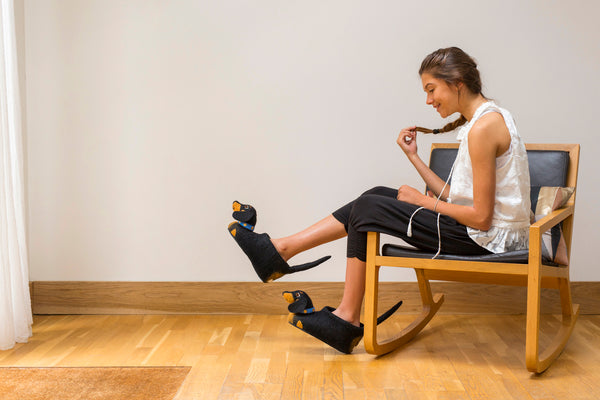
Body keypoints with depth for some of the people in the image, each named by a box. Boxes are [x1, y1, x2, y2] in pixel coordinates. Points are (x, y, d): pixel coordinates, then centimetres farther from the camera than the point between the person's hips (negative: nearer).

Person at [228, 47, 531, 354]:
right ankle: (282, 250, 10)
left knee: (368, 210, -8)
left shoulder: (484, 126, -20)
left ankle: (347, 317, 4)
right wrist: (413, 155, 9)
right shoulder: (480, 120, 12)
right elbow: (454, 196, 10)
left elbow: (481, 216, -21)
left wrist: (423, 202, -8)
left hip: (489, 238, -9)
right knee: (375, 198, 6)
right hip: (482, 231, 10)